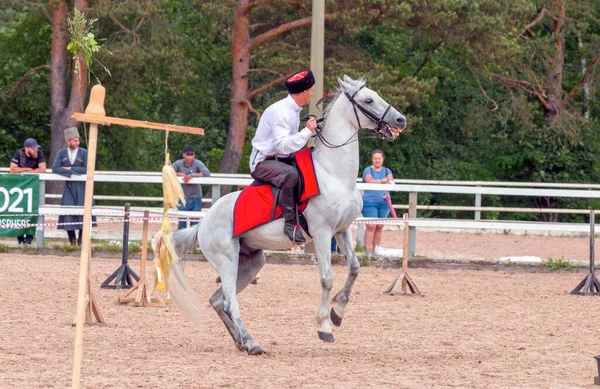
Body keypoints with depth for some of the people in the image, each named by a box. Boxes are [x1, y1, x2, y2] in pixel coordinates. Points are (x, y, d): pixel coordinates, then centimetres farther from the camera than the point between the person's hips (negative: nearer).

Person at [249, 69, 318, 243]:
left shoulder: (293, 110, 12)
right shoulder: (281, 111, -20)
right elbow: (282, 145, -28)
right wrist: (307, 131, -24)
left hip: (278, 161, 11)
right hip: (262, 163, -11)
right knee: (291, 174, -36)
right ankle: (290, 222, -33)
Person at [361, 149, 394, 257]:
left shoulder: (387, 171, 13)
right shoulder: (368, 170, 2)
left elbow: (390, 180, -7)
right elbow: (369, 180, -17)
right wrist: (382, 181, -25)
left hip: (384, 203, 4)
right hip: (370, 202, -4)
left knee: (379, 227, 6)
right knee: (371, 226, -12)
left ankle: (375, 251, 12)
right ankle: (367, 251, -13)